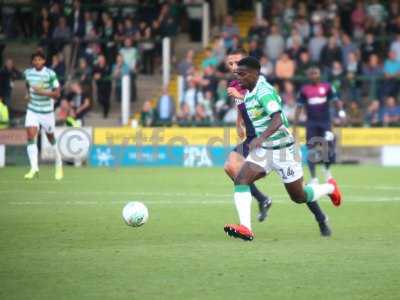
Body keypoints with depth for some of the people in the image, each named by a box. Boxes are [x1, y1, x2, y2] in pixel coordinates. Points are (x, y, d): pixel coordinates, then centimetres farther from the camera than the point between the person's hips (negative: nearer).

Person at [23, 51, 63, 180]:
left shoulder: (50, 74, -14)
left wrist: (44, 92, -28)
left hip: (47, 111, -3)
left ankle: (59, 165, 35)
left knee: (51, 138, 12)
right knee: (31, 137, -15)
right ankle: (34, 168, -19)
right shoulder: (28, 73, 0)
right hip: (32, 110, 3)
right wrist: (29, 93, 6)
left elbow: (57, 93, -15)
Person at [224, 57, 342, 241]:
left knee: (299, 197, 6)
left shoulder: (263, 91, -21)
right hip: (263, 150, 8)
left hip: (282, 149, -8)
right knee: (240, 180, -17)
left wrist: (261, 138, -47)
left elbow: (277, 119, -34)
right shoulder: (249, 93, 8)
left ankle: (330, 188, 36)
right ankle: (245, 229, -25)